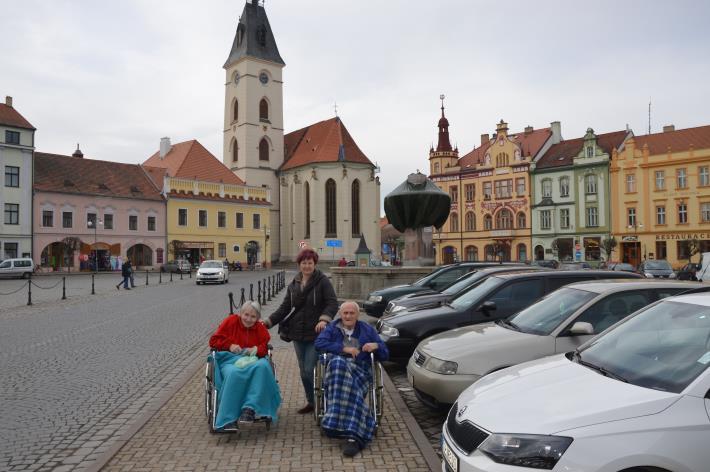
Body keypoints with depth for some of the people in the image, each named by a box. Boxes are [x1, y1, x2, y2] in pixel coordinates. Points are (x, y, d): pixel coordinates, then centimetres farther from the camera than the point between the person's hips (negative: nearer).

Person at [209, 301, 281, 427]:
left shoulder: (260, 328, 14)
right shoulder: (231, 321, 8)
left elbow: (266, 347, 6)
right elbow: (213, 341, 7)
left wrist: (257, 349, -16)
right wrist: (230, 345, -9)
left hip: (252, 360, 2)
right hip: (230, 359, -2)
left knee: (263, 366, -36)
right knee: (234, 374, -39)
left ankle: (250, 408, -36)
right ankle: (229, 417, -33)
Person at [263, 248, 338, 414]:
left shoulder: (322, 281, -7)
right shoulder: (293, 285, 10)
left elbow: (332, 303, -14)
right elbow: (285, 307, 11)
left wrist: (324, 319, -31)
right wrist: (268, 321, 0)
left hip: (315, 334, -6)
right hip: (298, 334, 6)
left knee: (310, 370, -8)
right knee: (303, 371, 13)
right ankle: (311, 402, 29)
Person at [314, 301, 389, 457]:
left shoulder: (367, 330, 21)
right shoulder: (332, 328, 19)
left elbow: (385, 355, 18)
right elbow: (319, 343, -2)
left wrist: (376, 346, -5)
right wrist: (344, 348, -10)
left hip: (360, 371, 0)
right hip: (336, 368, 0)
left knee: (351, 387, -36)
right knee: (338, 363, -38)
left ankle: (352, 435, -44)